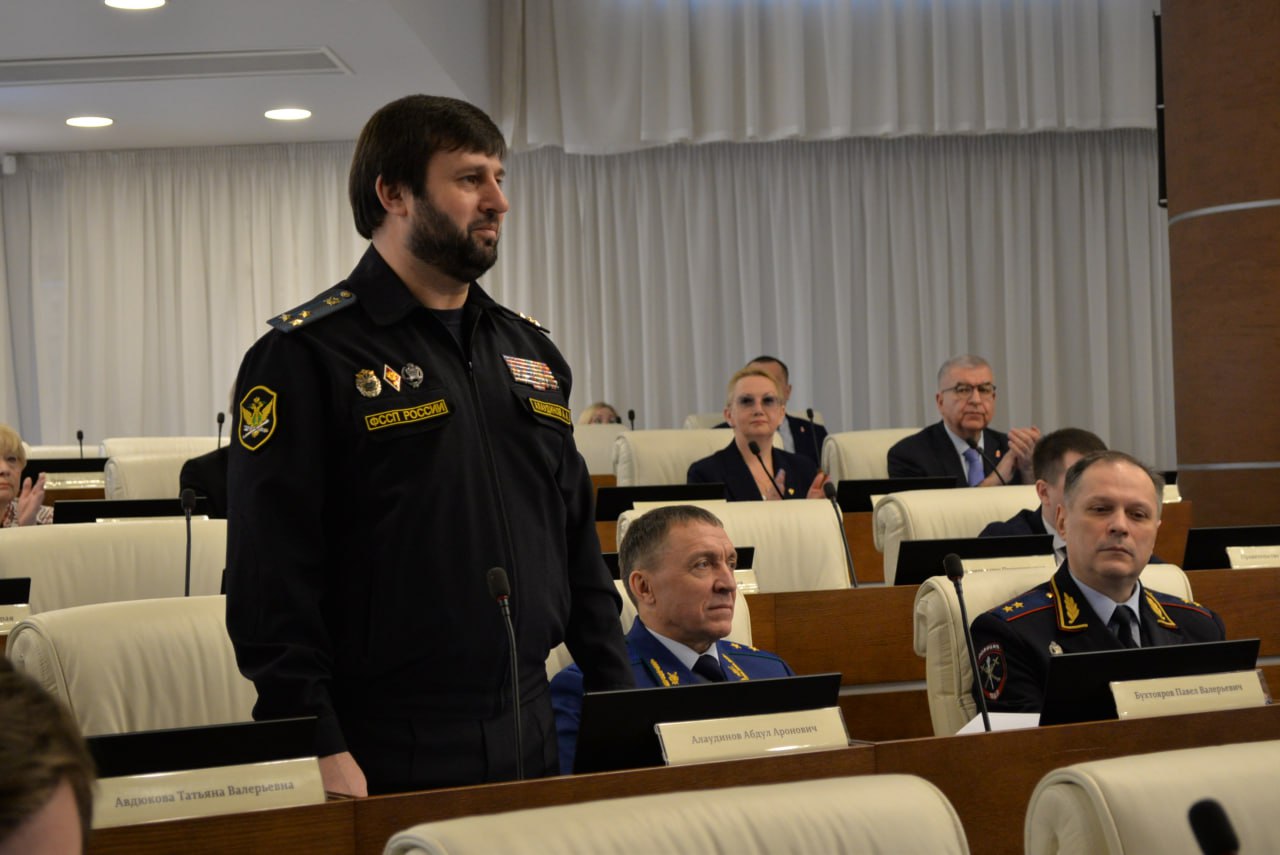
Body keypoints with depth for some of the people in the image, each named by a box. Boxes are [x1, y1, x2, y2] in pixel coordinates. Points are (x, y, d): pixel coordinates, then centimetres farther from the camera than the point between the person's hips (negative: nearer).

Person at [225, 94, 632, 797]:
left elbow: (578, 543, 17)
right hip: (385, 757, -6)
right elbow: (269, 577, -13)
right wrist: (320, 751, -19)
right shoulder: (306, 357, -7)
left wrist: (621, 702, 10)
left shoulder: (531, 351, 14)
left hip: (529, 740, 6)